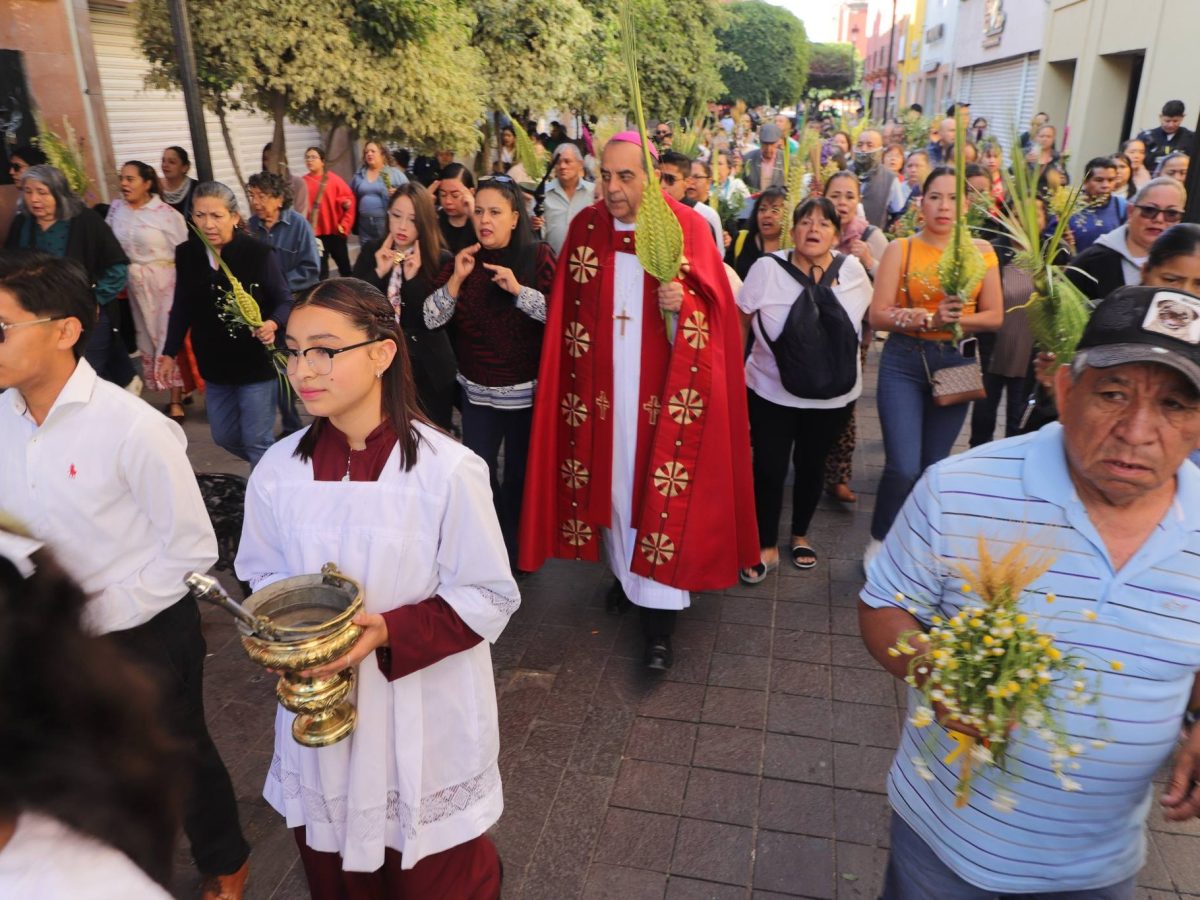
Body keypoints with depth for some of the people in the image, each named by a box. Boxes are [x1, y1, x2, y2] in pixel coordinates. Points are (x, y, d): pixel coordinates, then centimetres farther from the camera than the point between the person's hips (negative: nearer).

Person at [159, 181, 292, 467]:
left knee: (257, 441, 0)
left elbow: (284, 301, -13)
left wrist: (272, 325, -34)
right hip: (215, 365, 6)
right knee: (224, 436, 19)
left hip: (257, 364, -6)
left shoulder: (259, 253, -17)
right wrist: (169, 353, 10)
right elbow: (181, 308, 8)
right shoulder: (186, 253, -2)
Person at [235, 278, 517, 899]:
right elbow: (263, 575, 7)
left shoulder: (447, 469, -21)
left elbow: (489, 597, -13)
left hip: (425, 722, -3)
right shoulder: (278, 471, -8)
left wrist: (389, 631, -26)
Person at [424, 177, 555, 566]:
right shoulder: (464, 259, 3)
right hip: (476, 390, 3)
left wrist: (518, 289, -27)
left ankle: (517, 549, 31)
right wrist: (457, 278, -18)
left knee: (520, 474, 10)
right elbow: (431, 319, -5)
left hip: (526, 389, -3)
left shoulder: (537, 256, -8)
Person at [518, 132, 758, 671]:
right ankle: (624, 569, 35)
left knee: (661, 486, -3)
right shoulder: (585, 227, 4)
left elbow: (713, 305, -5)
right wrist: (574, 375, 6)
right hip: (603, 384, 4)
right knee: (610, 474, 13)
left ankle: (659, 616, 4)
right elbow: (569, 311, 9)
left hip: (662, 387, -3)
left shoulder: (686, 225, -6)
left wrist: (682, 302, -26)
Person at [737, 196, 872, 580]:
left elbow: (867, 319, 11)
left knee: (811, 465, 16)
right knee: (769, 468, 2)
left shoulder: (853, 270, -4)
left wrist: (847, 364, 13)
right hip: (771, 391, -2)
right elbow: (739, 322, -4)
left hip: (832, 396, 2)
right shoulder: (767, 268, -11)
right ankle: (767, 546, 21)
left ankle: (800, 535, 38)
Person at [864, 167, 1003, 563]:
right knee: (903, 467, -11)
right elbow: (878, 315, -10)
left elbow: (995, 316, 3)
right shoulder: (900, 249, -4)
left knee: (933, 467, 12)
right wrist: (929, 317, -23)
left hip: (958, 363, 3)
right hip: (904, 362, -3)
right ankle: (879, 541, 13)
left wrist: (959, 319, -16)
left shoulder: (981, 250, 2)